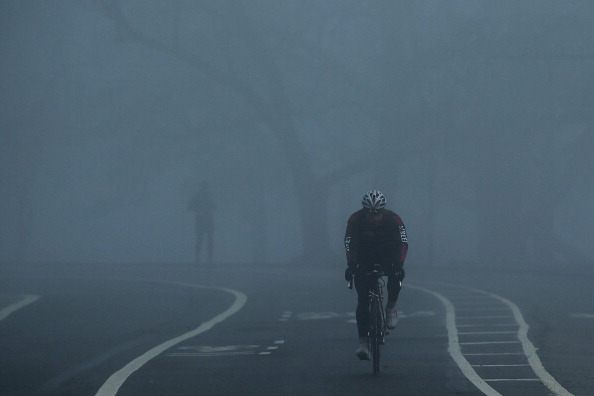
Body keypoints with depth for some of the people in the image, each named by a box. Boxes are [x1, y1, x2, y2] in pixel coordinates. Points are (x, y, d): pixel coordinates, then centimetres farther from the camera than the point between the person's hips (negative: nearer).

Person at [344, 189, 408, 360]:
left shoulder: (393, 219, -21)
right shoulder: (356, 220, -21)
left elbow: (403, 242, -29)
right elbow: (350, 244, -29)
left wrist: (399, 265, -44)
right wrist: (351, 266, -45)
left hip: (387, 258, 0)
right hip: (364, 261, 0)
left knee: (396, 275, -34)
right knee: (362, 300, -12)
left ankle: (391, 308, -9)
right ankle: (363, 342, -11)